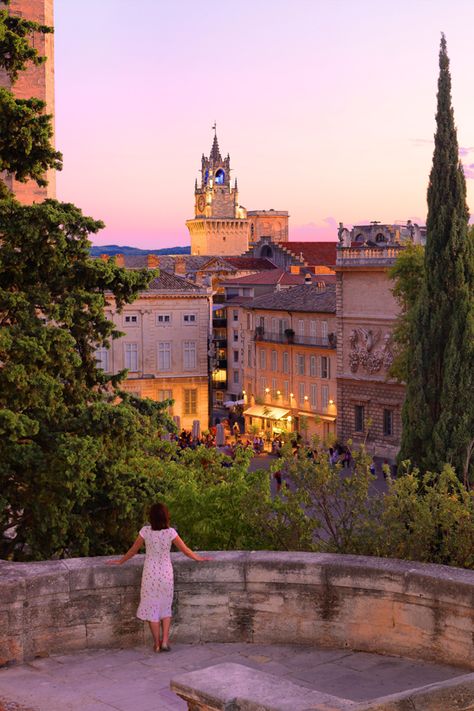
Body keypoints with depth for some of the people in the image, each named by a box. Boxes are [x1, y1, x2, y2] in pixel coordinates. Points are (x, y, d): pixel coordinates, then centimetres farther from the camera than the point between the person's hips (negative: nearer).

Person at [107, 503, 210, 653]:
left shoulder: (145, 531, -10)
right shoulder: (170, 532, -10)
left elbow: (133, 550, 1)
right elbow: (185, 550, -2)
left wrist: (120, 561, 17)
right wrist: (198, 558, 15)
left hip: (150, 574, -1)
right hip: (166, 574, 1)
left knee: (152, 608, 9)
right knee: (166, 608, 16)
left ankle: (157, 644, 12)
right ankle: (165, 642, 9)